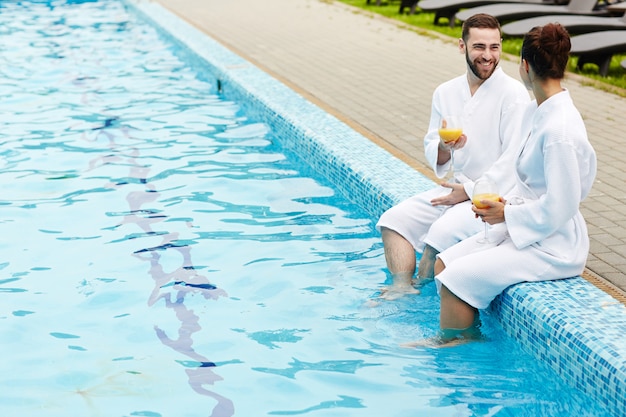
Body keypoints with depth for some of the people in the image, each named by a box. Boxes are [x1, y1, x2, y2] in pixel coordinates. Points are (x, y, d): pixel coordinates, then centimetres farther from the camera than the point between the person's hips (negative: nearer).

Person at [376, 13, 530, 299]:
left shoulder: (513, 94, -13)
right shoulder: (445, 93, 5)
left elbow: (514, 160, -16)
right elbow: (433, 155, 9)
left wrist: (470, 191, -14)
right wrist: (444, 148, -16)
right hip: (458, 187, 7)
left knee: (442, 232, -27)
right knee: (394, 220, -7)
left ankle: (420, 292, -5)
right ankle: (401, 288, -13)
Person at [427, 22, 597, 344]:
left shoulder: (560, 130, -25)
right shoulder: (535, 112, 5)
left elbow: (558, 208, -24)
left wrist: (507, 213, -12)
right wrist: (507, 203, 0)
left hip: (553, 248, -9)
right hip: (523, 229, 9)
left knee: (455, 281, -14)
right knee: (443, 264, 6)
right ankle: (468, 335, 17)